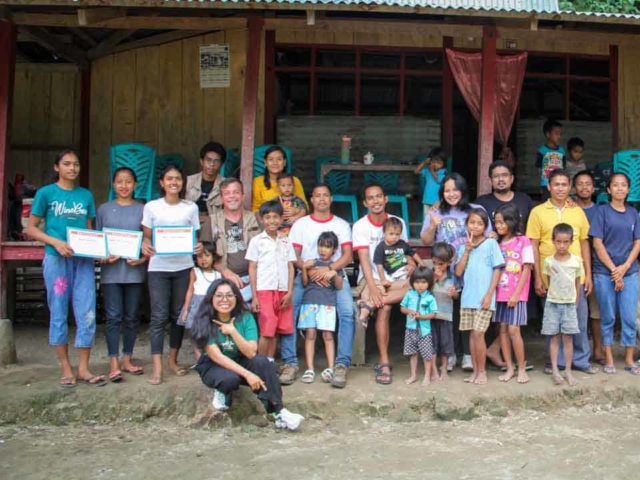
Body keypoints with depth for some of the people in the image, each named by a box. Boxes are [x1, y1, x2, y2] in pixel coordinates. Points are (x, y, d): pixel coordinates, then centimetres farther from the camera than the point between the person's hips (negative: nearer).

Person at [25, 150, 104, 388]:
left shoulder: (86, 195, 11)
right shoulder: (46, 193, 0)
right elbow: (31, 228, -1)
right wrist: (56, 242, -16)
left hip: (83, 260, 3)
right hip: (56, 260, -3)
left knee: (87, 314, 0)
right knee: (59, 314, 4)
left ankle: (83, 368, 10)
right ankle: (66, 368, 15)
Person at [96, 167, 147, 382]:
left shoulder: (143, 209, 5)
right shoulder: (104, 209, 7)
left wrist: (143, 259, -12)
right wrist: (102, 257, -9)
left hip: (135, 270, 1)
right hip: (111, 271, 0)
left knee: (131, 317, 8)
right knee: (113, 317, -2)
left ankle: (127, 360, 19)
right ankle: (114, 364, 3)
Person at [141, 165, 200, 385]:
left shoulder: (191, 207, 6)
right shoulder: (151, 207, 2)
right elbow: (147, 236, 5)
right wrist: (145, 245, -17)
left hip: (183, 267, 2)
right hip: (158, 268, -2)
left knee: (179, 315, 8)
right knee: (159, 316, -5)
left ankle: (173, 361, 21)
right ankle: (157, 367, -4)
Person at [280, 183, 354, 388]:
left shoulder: (341, 225, 14)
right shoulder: (300, 224, 13)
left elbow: (347, 255, 2)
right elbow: (294, 256, 4)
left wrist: (328, 269, -15)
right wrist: (310, 271, -15)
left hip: (334, 274, 0)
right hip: (306, 275, 0)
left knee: (347, 311, -28)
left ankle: (342, 364, -23)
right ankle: (290, 363, -20)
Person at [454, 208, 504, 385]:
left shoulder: (491, 243, -2)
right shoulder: (463, 247, 10)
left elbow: (497, 270, -4)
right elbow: (458, 272, 1)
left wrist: (489, 294, -10)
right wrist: (467, 250, -5)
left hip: (484, 297, -4)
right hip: (467, 297, 4)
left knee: (478, 333, -8)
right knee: (472, 333, 8)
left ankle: (482, 371, 6)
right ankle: (475, 370, 18)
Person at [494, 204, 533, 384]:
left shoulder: (523, 241, -5)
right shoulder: (497, 242, 9)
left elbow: (526, 269, -7)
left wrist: (516, 294, -11)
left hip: (516, 294, -5)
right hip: (500, 293, 5)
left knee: (513, 330, -7)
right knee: (503, 329, 5)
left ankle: (522, 368, 7)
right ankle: (509, 368, 15)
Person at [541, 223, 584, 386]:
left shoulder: (576, 261, -4)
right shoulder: (548, 261, -4)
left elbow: (577, 283, 5)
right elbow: (549, 281, 6)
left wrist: (574, 301, 6)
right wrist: (555, 294, 4)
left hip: (569, 304, 0)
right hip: (552, 304, 0)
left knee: (568, 338, 3)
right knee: (554, 338, 3)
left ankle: (568, 371, 10)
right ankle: (555, 370, 5)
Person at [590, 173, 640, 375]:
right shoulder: (602, 211, -1)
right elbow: (597, 243, -6)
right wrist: (613, 270, -10)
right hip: (604, 273, -2)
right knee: (608, 317, 4)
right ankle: (609, 359, 13)